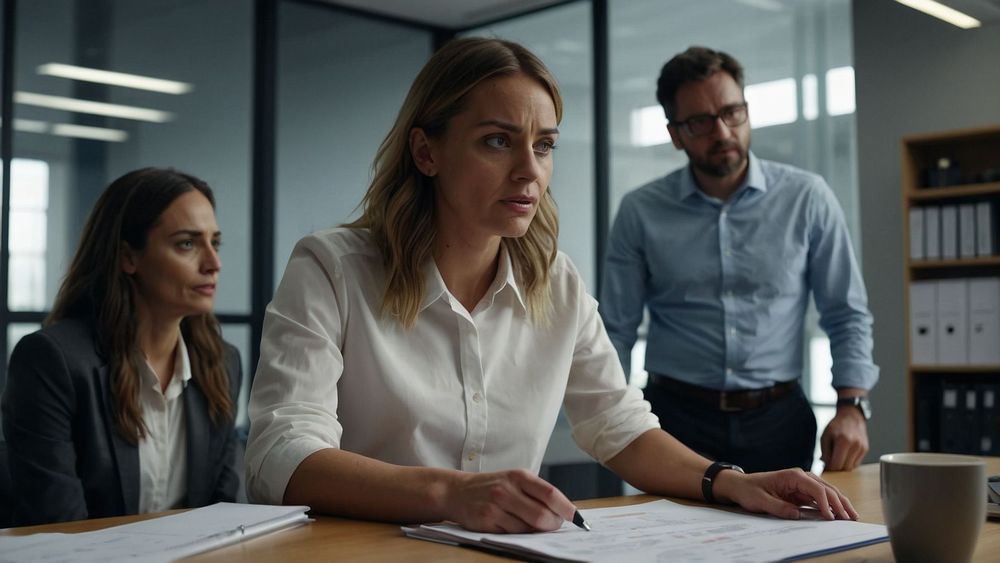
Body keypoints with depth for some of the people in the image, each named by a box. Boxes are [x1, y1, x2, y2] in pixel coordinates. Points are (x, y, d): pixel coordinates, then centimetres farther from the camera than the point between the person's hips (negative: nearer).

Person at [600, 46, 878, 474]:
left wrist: (851, 406, -8)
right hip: (678, 420, 0)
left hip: (779, 421, 1)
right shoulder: (641, 212, -1)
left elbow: (847, 315, 4)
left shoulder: (807, 198, -1)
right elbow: (616, 331, 0)